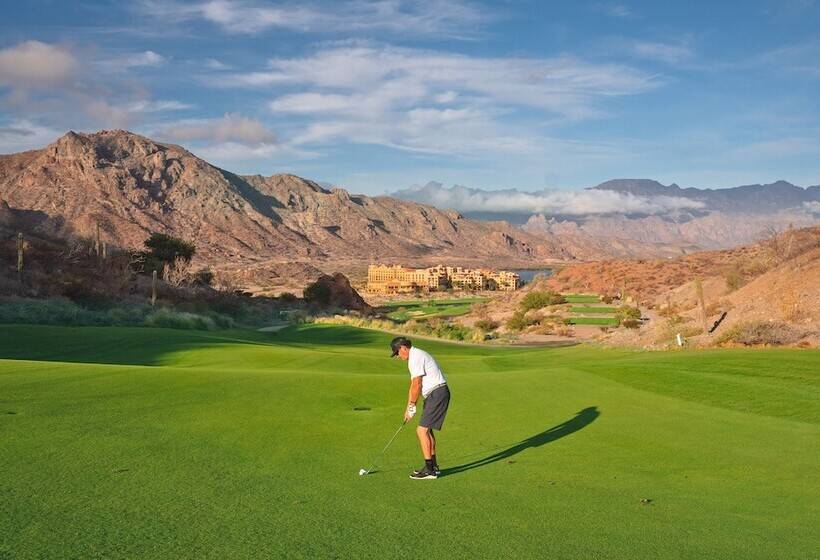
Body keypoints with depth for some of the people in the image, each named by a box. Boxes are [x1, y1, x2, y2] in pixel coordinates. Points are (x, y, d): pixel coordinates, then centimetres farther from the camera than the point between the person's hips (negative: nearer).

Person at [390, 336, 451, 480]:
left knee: (422, 430, -10)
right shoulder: (414, 357, 18)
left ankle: (429, 470, -8)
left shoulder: (416, 357, -15)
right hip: (435, 394, 11)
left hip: (437, 393, -11)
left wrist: (412, 405, -4)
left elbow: (417, 385, -16)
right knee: (427, 429, 17)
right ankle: (433, 466, 24)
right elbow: (413, 385, 20)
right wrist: (408, 408, 19)